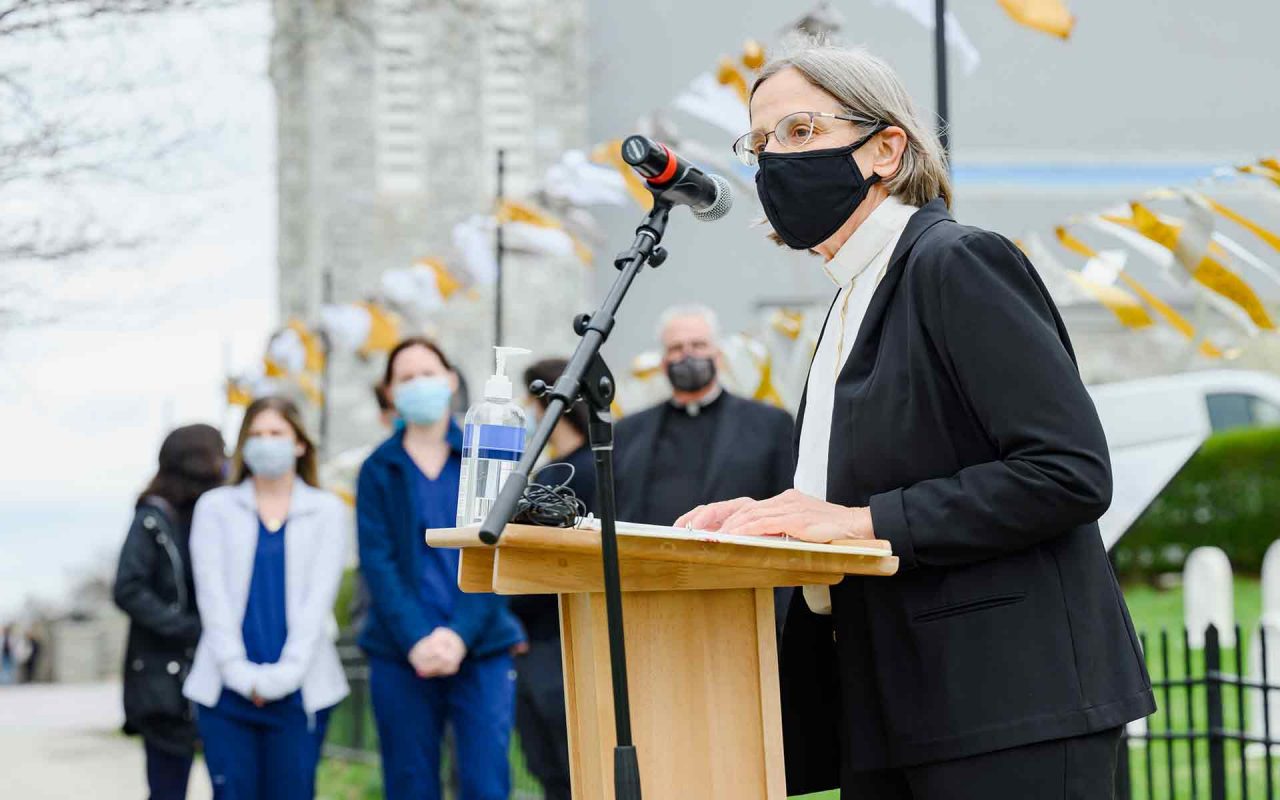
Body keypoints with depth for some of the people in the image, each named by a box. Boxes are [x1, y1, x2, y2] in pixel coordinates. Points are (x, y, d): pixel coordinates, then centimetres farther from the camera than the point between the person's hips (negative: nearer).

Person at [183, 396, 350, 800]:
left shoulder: (326, 510, 9)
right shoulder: (215, 507, 10)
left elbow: (319, 596, 0)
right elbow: (212, 594, 2)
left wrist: (286, 672, -10)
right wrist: (238, 670, -9)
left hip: (299, 687, 0)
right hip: (228, 686, 1)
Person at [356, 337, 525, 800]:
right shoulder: (379, 469, 7)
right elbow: (377, 562, -1)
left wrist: (460, 634, -12)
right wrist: (416, 640, -13)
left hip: (480, 649, -1)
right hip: (402, 654, 1)